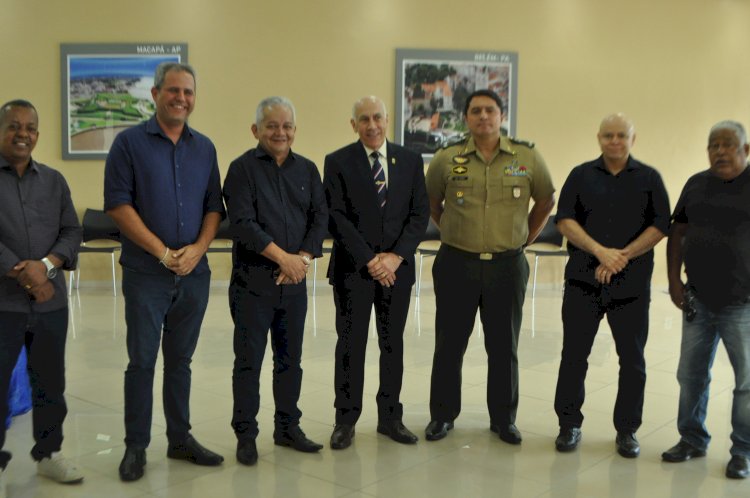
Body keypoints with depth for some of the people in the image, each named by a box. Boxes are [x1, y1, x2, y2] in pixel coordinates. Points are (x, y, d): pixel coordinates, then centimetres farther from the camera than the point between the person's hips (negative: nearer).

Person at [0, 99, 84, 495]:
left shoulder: (54, 180, 11)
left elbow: (72, 232, 7)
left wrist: (47, 264, -11)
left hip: (51, 301, 4)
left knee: (50, 383, 12)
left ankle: (48, 453, 27)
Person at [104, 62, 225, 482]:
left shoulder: (204, 148, 10)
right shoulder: (130, 142, -2)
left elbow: (214, 206, 9)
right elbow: (118, 203, -9)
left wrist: (197, 249, -8)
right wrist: (162, 251, -14)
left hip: (195, 272, 4)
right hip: (146, 272, -4)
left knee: (180, 360, 12)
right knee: (142, 361, 2)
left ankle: (181, 439, 23)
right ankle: (136, 446, 13)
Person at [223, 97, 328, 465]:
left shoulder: (307, 169, 10)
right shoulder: (243, 168, -4)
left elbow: (320, 217, 5)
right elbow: (242, 222, -13)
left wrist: (303, 258, -10)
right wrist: (284, 258, -16)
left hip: (294, 280, 5)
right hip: (253, 279, -4)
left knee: (290, 357, 12)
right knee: (249, 359, 2)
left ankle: (288, 427, 25)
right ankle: (245, 435, 12)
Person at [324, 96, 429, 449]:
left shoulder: (410, 161, 6)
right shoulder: (338, 162, -2)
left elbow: (420, 213, 2)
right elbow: (336, 217, -8)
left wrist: (396, 256, -11)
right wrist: (369, 260, -14)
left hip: (397, 267, 3)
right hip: (352, 268, -2)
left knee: (393, 344, 10)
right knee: (351, 345, 4)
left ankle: (390, 417, 21)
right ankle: (345, 420, 14)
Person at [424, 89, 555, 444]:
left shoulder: (527, 157, 0)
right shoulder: (447, 158, 0)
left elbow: (546, 200, 13)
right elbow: (431, 202, 14)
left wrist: (525, 238, 10)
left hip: (507, 265, 0)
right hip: (456, 264, 0)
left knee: (504, 346, 8)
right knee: (449, 344, 6)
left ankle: (504, 419, 22)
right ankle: (442, 415, 20)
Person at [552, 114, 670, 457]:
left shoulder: (649, 178, 6)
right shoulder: (581, 175, 6)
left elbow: (660, 226, -2)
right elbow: (564, 220, -3)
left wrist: (622, 256, -14)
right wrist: (600, 252, -16)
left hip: (632, 284, 0)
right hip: (583, 281, 0)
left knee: (632, 360, 5)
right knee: (574, 355, 4)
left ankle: (627, 430, 19)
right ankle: (569, 425, 18)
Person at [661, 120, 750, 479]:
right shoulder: (696, 184, 8)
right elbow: (677, 232, 12)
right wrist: (674, 280, 5)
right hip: (698, 301, 4)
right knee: (691, 375, 12)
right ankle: (692, 439, 28)